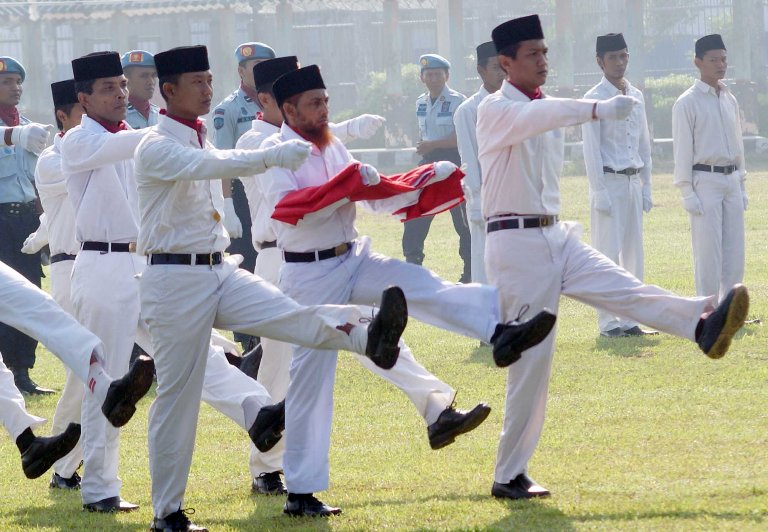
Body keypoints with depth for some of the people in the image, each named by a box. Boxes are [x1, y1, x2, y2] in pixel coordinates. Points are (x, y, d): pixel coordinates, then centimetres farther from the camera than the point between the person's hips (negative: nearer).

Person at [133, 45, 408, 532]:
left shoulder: (203, 140, 14)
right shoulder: (157, 147, -13)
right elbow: (210, 166, -29)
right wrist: (272, 157, -38)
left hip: (219, 270, 7)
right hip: (175, 280, -7)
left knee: (291, 316, -20)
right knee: (177, 397, -3)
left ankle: (369, 339, -45)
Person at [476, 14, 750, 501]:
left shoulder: (550, 110, 14)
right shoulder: (497, 110, -13)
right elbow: (536, 118, -33)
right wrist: (598, 109, -46)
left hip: (555, 237, 7)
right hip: (515, 242, -7)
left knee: (623, 290, -17)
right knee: (531, 361, -6)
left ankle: (702, 324, -41)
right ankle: (509, 477, 1)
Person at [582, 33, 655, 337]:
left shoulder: (636, 97, 12)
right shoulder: (595, 99, -7)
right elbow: (591, 148, -10)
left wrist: (646, 186, 13)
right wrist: (599, 192, -14)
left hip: (633, 181, 6)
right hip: (609, 181, -6)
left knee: (633, 252, 7)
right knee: (608, 252, -6)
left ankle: (629, 319, 12)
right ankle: (607, 322, -3)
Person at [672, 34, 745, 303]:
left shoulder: (730, 100, 14)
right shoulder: (688, 103, -7)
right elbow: (682, 150, -9)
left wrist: (742, 186, 16)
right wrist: (688, 193, -13)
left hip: (731, 180, 7)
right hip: (705, 180, -7)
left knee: (735, 251, 6)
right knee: (708, 251, -7)